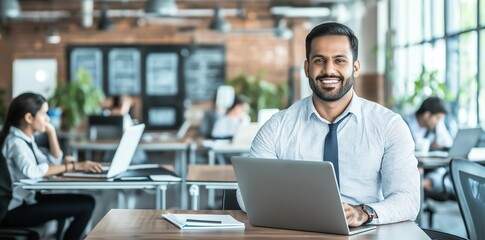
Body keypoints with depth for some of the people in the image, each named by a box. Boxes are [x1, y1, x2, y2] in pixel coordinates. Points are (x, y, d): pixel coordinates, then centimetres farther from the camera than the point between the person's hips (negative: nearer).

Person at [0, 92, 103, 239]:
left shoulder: (26, 138, 12)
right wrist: (74, 166, -36)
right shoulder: (15, 142, -17)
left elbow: (54, 162, 17)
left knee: (87, 202, 1)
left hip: (28, 198, 9)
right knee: (85, 206, -14)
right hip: (16, 210, -9)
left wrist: (51, 132, 6)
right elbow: (32, 171, -36)